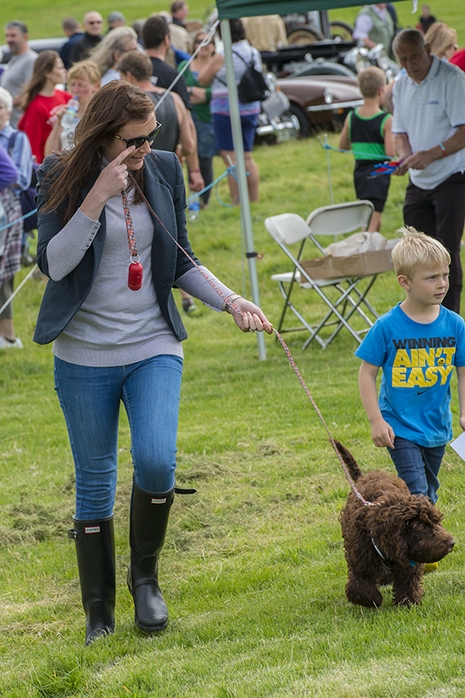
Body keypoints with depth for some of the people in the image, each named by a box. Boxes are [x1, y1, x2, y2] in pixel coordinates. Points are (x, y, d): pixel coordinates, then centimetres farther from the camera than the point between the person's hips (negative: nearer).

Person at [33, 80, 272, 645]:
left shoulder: (163, 170, 3)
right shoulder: (63, 177, -6)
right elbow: (53, 264, -17)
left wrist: (230, 301, -1)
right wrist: (97, 199, -23)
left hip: (154, 348, 2)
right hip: (85, 355, -2)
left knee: (156, 461, -20)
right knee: (94, 482, 4)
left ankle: (145, 574, 6)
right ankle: (98, 616, 17)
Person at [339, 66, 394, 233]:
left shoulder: (351, 118, 1)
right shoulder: (386, 121, -15)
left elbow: (342, 146, 12)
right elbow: (391, 153, -20)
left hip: (359, 172, 6)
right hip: (378, 174, -6)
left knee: (374, 219, 21)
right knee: (372, 223, -6)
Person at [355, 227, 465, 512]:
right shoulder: (388, 327, -14)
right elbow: (367, 373, -7)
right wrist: (376, 420, -12)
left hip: (437, 427, 4)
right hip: (400, 429, -4)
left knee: (429, 495, 17)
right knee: (417, 494, -12)